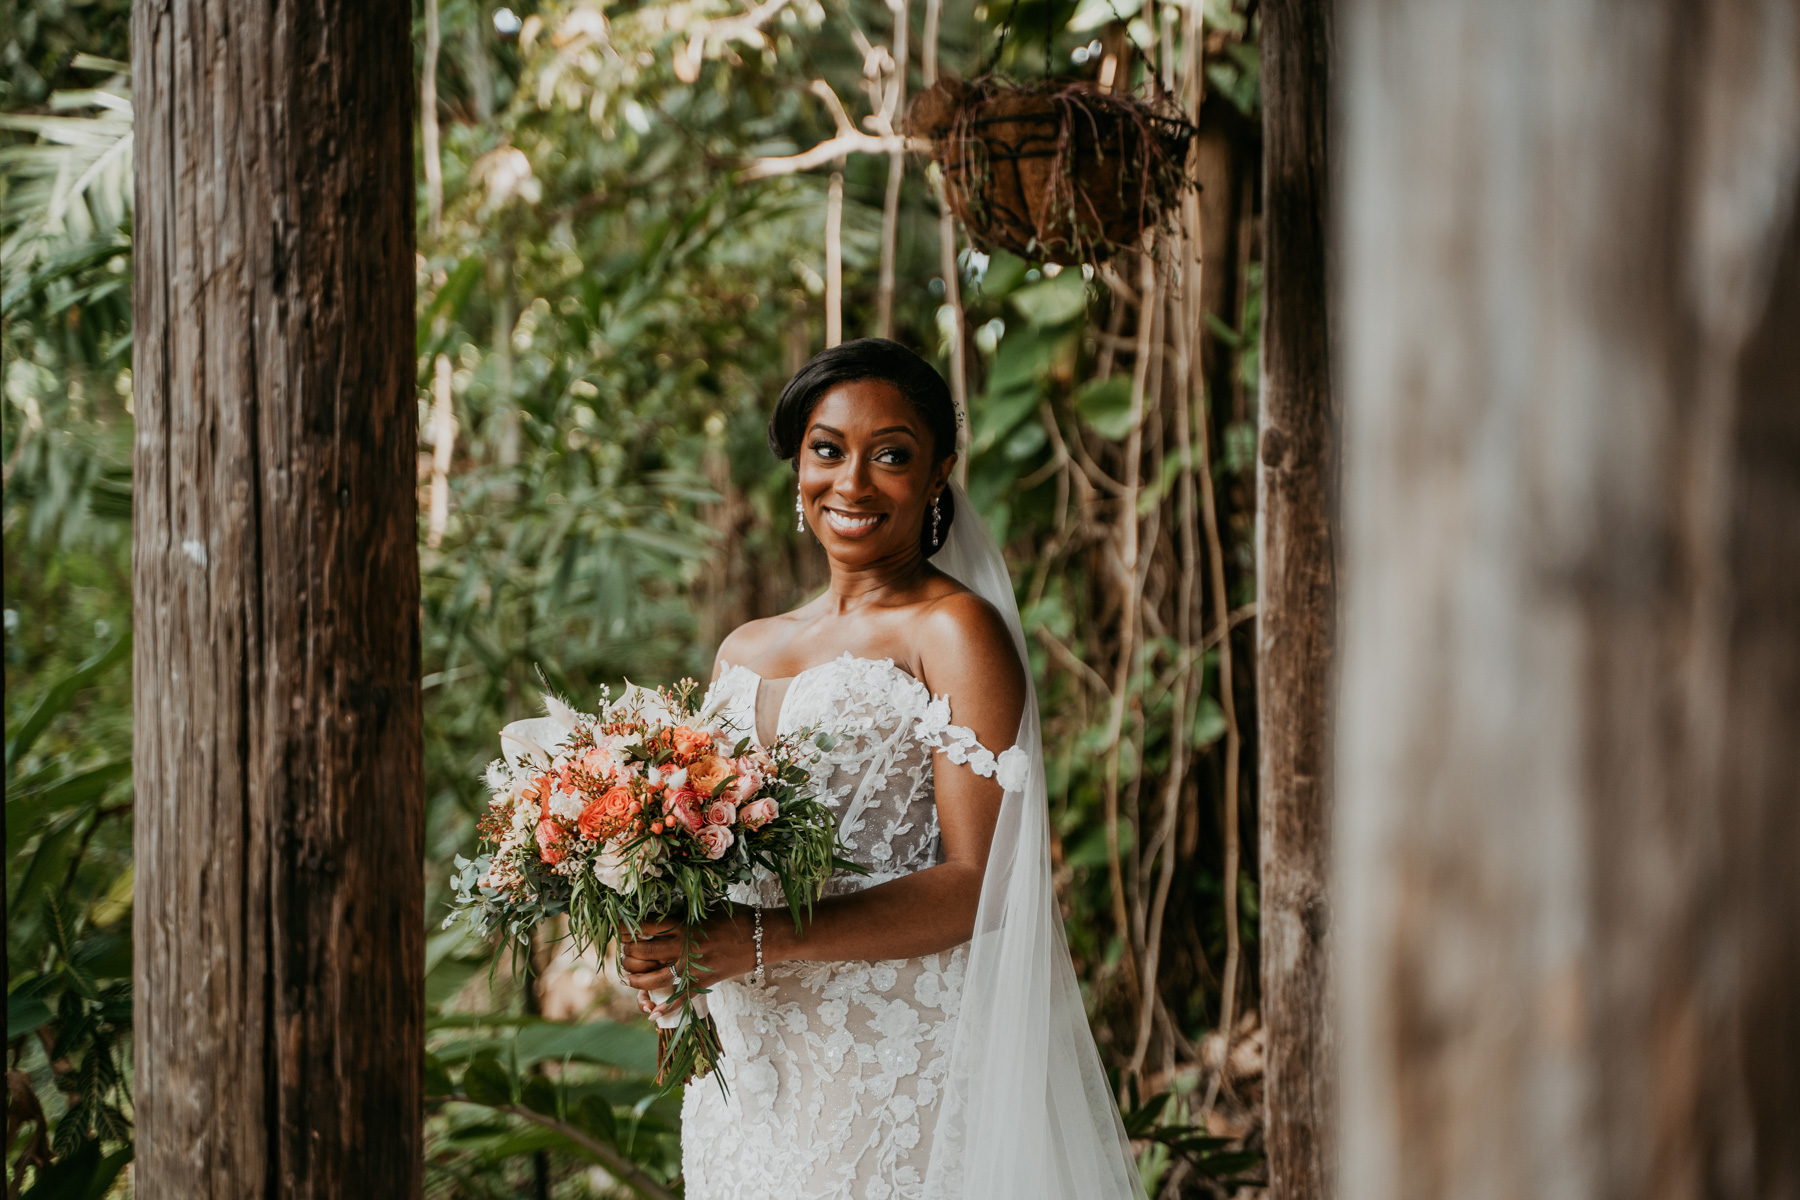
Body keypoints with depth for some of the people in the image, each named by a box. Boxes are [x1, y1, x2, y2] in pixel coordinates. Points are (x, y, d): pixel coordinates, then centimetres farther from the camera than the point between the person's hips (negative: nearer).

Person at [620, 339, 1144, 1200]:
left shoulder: (954, 631, -5)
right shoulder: (744, 652, 15)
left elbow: (976, 885, -13)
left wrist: (763, 940, -22)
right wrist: (656, 941, -2)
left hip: (897, 1057, -6)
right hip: (742, 1064, 6)